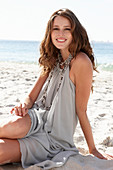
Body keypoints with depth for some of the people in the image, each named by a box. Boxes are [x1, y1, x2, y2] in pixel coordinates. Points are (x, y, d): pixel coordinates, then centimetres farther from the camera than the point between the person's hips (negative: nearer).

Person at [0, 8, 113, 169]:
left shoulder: (81, 61, -12)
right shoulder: (52, 60, 11)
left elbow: (81, 110, -8)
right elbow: (32, 97, 12)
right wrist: (23, 106, -11)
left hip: (54, 139, -4)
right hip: (36, 119, 5)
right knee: (15, 123, -33)